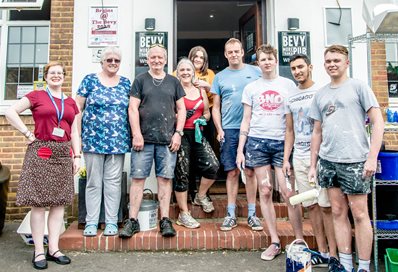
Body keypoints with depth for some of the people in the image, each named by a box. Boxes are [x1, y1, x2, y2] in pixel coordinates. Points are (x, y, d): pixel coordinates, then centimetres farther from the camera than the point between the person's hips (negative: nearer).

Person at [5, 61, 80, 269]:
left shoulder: (70, 102, 15)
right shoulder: (36, 96, 3)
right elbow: (10, 112, -4)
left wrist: (77, 155, 7)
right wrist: (28, 134, -7)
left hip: (63, 154, 4)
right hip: (41, 153, -4)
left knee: (59, 202, 5)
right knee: (38, 203, -1)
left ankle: (53, 249, 15)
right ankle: (38, 252, 8)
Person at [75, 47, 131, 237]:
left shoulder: (126, 83, 10)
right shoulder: (89, 80, 4)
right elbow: (77, 108, 3)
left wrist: (134, 135, 5)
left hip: (118, 141, 2)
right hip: (93, 140, -1)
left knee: (114, 181, 5)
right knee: (93, 181, 5)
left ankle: (111, 221, 15)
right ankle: (91, 222, 16)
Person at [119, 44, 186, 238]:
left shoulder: (173, 82, 15)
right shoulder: (140, 80, 10)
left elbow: (181, 109, 13)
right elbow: (133, 108, 2)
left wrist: (178, 133, 1)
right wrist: (137, 134, -7)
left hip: (168, 140, 1)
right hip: (143, 139, -1)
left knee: (165, 178, 2)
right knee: (137, 178, 0)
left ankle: (165, 220, 10)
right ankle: (132, 220, 8)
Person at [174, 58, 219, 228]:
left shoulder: (201, 91, 16)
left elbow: (207, 112, 23)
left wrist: (203, 118, 3)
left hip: (197, 134, 5)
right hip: (181, 134, -4)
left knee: (213, 165, -11)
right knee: (182, 174, 0)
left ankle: (201, 196, 18)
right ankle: (184, 214, 14)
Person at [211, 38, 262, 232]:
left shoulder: (255, 72, 8)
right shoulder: (220, 77, 10)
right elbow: (216, 107, 10)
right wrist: (219, 130, -1)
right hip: (229, 130, 1)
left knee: (250, 171, 4)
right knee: (232, 172, 4)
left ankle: (252, 214, 14)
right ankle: (231, 215, 13)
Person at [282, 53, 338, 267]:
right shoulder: (290, 98, 14)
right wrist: (286, 159, 11)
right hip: (299, 157, 5)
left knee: (326, 206, -4)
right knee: (311, 206, 8)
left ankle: (333, 255, 7)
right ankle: (322, 252, 18)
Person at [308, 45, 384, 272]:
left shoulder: (358, 86, 1)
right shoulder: (321, 94, 15)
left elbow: (378, 122, -4)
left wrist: (372, 158, -12)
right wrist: (313, 165, 13)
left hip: (354, 161, -5)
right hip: (327, 161, 5)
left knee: (359, 214, 2)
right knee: (338, 213, 10)